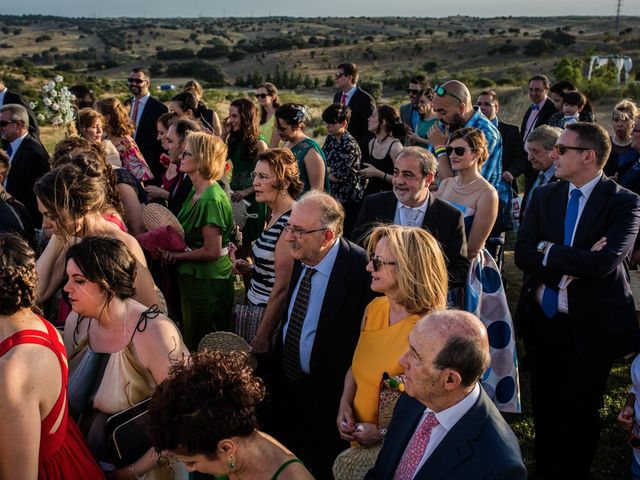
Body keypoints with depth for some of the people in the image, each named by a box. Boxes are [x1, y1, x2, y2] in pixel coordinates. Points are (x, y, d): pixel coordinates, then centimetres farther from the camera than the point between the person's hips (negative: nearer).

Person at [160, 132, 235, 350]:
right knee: (191, 342, 22)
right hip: (193, 279, 9)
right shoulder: (196, 192, 7)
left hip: (208, 285, -9)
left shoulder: (211, 200, -23)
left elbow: (212, 251, -22)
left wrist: (177, 255, -11)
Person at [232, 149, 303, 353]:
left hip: (273, 318, -9)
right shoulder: (276, 215, 6)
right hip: (256, 307, 9)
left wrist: (261, 337, -19)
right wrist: (251, 268, 4)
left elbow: (282, 287, -23)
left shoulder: (290, 223, -23)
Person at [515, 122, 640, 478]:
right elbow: (523, 254, -8)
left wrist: (549, 251, -18)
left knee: (581, 411, 13)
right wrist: (575, 262, -20)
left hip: (591, 325, -4)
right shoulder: (545, 196, 1)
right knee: (545, 406, 19)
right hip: (543, 319, 4)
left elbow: (605, 261, -27)